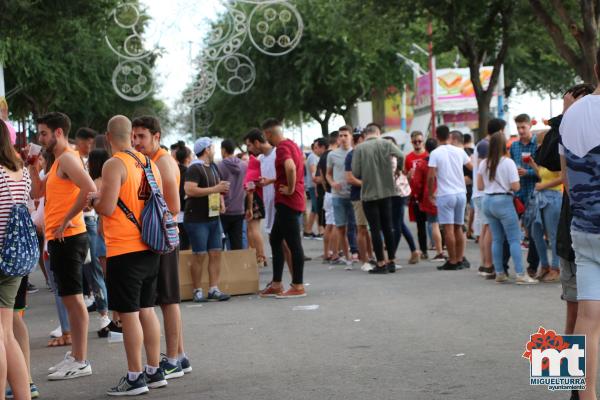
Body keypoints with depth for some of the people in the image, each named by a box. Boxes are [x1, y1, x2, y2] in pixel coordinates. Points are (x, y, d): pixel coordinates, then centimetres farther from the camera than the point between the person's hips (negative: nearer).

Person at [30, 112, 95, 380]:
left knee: (72, 298, -8)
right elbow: (37, 192, 22)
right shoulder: (58, 161, 20)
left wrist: (67, 220, -21)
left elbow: (89, 189, -25)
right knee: (70, 298, 13)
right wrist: (32, 165, 13)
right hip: (60, 238, 10)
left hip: (68, 237, -10)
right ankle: (76, 356, 20)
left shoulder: (68, 158, -11)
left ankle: (80, 362, -5)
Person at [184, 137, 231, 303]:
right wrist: (214, 189, -23)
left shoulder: (213, 167, 17)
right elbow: (189, 190, -24)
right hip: (197, 219, -8)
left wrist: (221, 201, 10)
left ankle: (213, 289, 8)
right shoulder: (195, 168, -11)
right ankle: (198, 291, 3)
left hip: (214, 218, 8)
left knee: (216, 253, 4)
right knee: (200, 256, -5)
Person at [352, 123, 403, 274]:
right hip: (386, 192, 3)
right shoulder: (386, 144, -1)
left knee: (375, 229, 1)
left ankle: (381, 264, 0)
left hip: (368, 193, -3)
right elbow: (401, 157, -1)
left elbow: (355, 173, -9)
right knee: (387, 227, 12)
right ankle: (392, 262, 14)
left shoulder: (359, 149, -8)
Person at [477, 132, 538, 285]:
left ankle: (499, 273, 12)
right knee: (514, 239, -4)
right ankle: (520, 275, -8)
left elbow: (480, 186, 10)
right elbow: (515, 186, -14)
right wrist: (506, 184, 6)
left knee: (497, 239, 11)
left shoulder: (483, 163, 6)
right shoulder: (508, 162, -11)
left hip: (487, 201, 6)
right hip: (503, 201, -6)